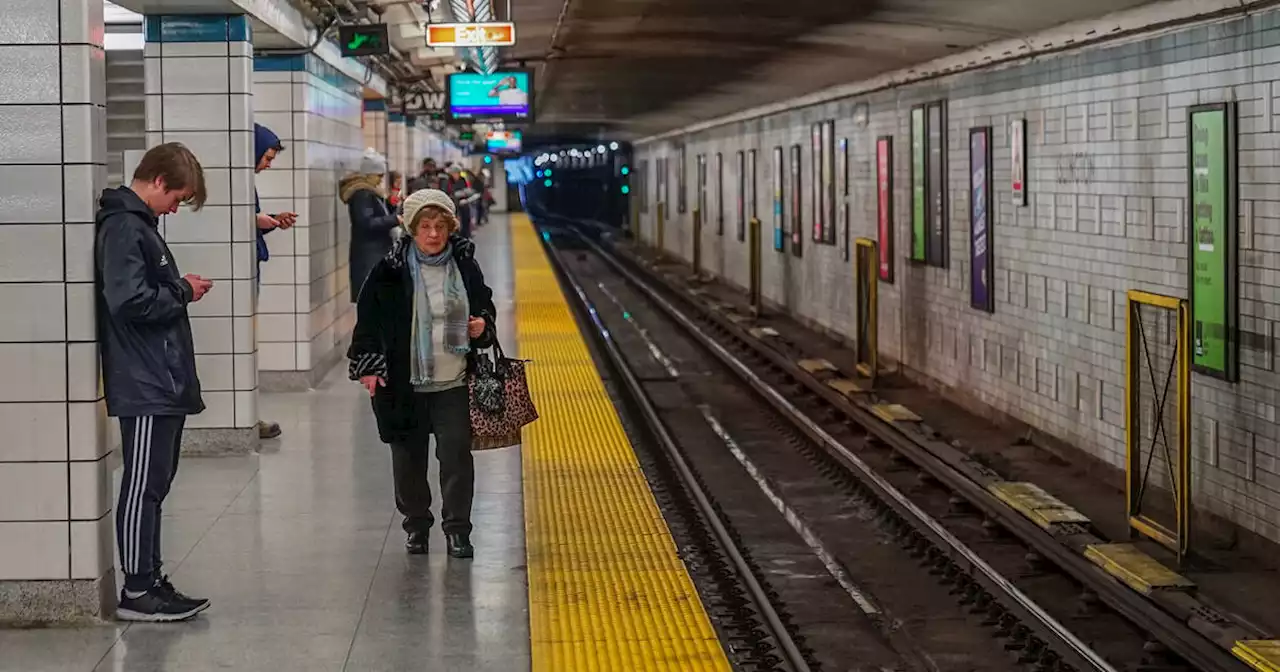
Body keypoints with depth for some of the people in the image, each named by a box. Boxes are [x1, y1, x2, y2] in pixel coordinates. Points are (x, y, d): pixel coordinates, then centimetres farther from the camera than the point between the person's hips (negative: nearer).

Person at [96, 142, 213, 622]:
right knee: (143, 486, -5)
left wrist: (180, 289, 3)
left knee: (155, 485, 14)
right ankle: (137, 592, 1)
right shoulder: (123, 227, -15)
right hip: (144, 384, -10)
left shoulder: (139, 223, 17)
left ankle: (150, 582, 20)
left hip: (164, 383, 10)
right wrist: (182, 292, -11)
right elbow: (130, 301, -24)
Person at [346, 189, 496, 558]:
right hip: (404, 384, -1)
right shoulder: (391, 271, -5)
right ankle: (416, 524, 25)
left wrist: (482, 326, -3)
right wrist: (368, 365, -7)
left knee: (457, 454, -3)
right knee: (409, 458, 8)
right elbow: (368, 319, 0)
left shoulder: (464, 264, 3)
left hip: (454, 383, 1)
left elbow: (484, 305, 18)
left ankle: (457, 528, 8)